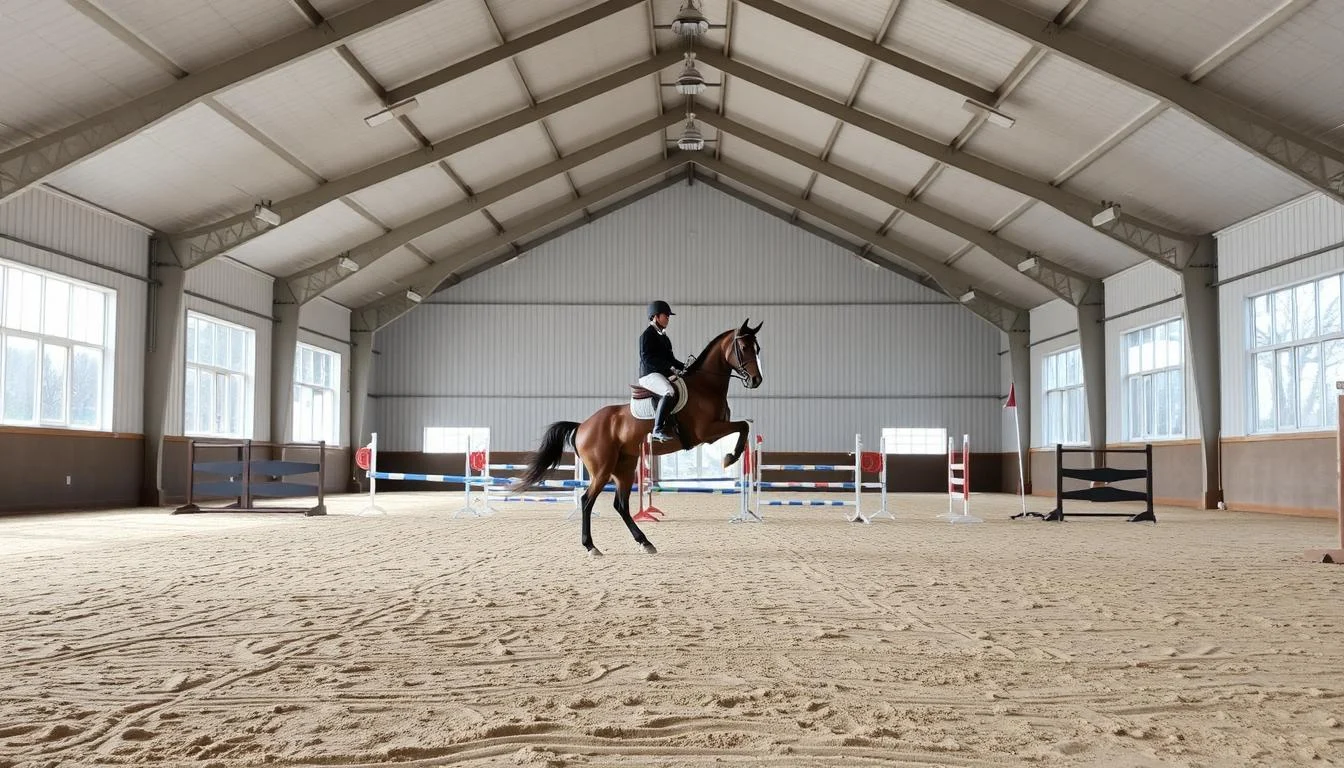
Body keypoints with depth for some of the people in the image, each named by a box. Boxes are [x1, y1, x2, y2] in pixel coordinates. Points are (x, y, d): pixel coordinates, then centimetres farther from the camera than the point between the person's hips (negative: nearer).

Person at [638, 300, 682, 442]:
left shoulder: (664, 337, 23)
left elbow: (670, 359, 28)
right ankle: (658, 429, -36)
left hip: (664, 374, 10)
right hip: (649, 375, -10)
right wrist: (670, 368, -22)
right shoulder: (647, 335, -4)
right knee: (670, 393, -36)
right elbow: (647, 358, -16)